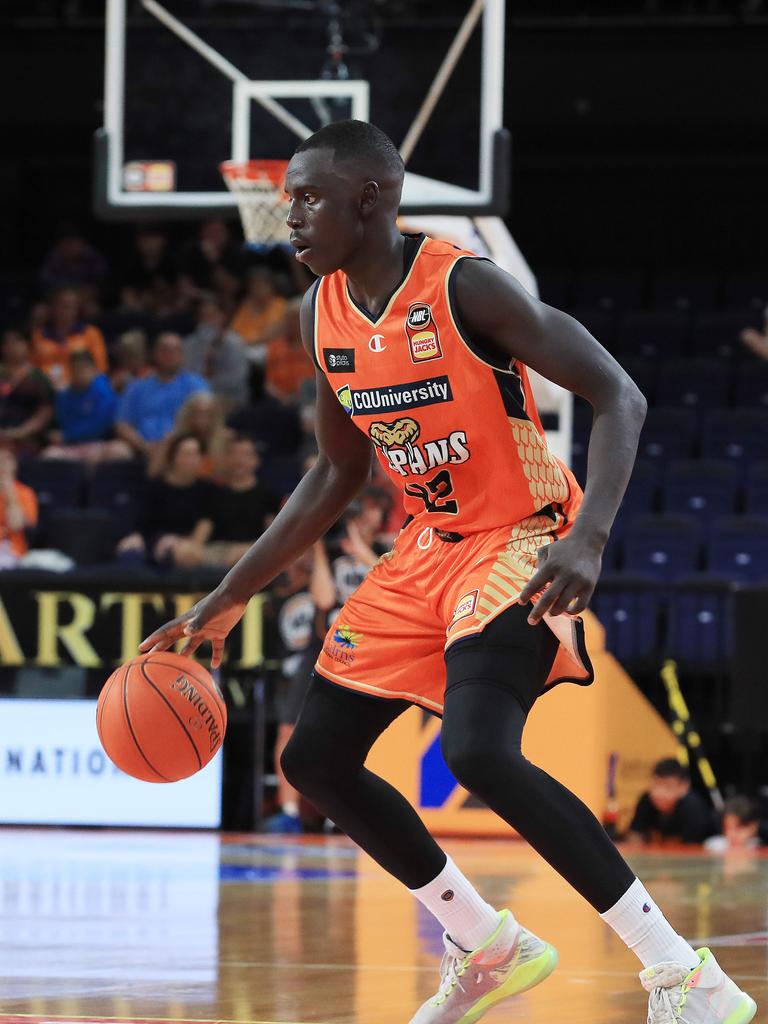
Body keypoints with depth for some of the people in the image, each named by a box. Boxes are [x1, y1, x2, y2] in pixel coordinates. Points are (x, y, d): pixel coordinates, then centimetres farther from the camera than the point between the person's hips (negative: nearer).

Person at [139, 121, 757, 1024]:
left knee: (477, 750, -30)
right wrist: (226, 601, 14)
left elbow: (618, 398, -22)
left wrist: (590, 537, -38)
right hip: (428, 549, 9)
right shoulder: (323, 313, 2)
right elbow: (337, 475, 15)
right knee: (314, 757, 8)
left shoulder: (465, 287, -21)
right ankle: (490, 950, 23)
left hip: (519, 540, -9)